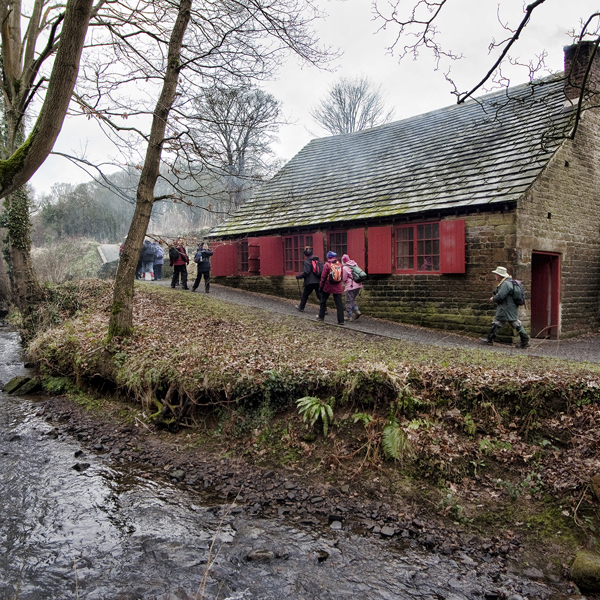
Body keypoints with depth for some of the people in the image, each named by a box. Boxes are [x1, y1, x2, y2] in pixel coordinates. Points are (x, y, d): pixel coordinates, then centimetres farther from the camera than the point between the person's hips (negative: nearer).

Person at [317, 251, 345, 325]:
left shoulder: (327, 265, -9)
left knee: (323, 301, 17)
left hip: (327, 287, -2)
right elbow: (342, 276, 10)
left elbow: (323, 276, -7)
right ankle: (341, 320, -2)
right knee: (339, 303, 2)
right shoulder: (340, 264, 3)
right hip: (338, 288, 2)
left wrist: (321, 286, 1)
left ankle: (321, 317, 26)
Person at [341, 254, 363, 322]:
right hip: (358, 285, 7)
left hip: (350, 286, -7)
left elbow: (343, 279, -9)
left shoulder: (345, 268, -12)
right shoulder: (355, 265, 9)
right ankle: (357, 311, 6)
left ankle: (349, 316, 7)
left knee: (349, 301, 3)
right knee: (353, 300, 22)